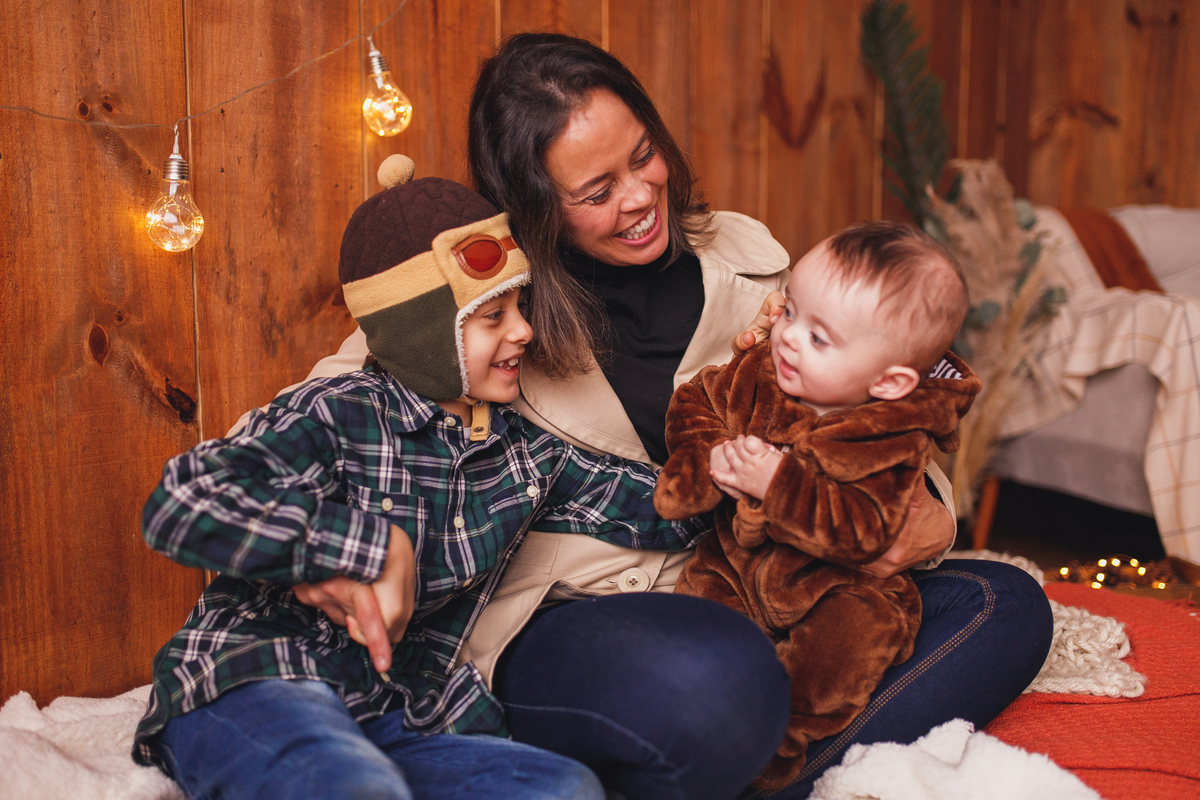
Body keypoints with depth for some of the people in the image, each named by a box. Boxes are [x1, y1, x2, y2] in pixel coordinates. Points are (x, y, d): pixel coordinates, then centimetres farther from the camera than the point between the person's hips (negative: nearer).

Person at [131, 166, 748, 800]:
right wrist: (375, 547, -21)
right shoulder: (336, 416, -7)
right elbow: (178, 506, -20)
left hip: (394, 721, 6)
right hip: (251, 690, -6)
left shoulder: (525, 455, 12)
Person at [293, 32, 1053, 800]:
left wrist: (930, 516, -6)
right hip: (560, 619, -5)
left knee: (1004, 605, -10)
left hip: (742, 601, 6)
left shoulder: (743, 255, 8)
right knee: (717, 691, -39)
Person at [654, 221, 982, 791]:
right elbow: (694, 404, 7)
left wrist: (777, 484, -34)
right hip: (736, 563, 5)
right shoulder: (757, 375, -6)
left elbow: (858, 531, -28)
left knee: (858, 636, -29)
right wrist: (711, 460, -14)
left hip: (839, 586, -4)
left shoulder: (893, 442, -20)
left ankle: (777, 745, -17)